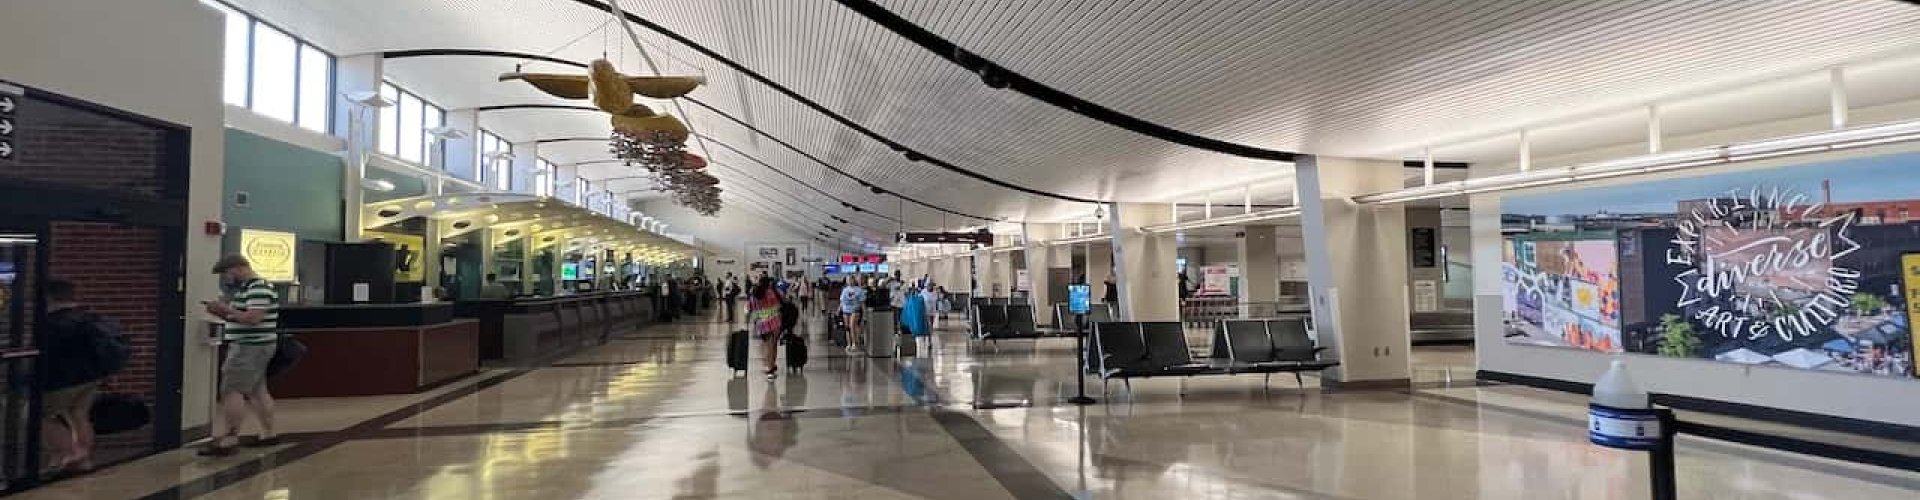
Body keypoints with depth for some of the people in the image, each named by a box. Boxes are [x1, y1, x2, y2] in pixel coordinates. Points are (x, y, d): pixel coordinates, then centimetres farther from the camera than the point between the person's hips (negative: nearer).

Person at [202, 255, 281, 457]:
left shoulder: (259, 289, -16)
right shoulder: (246, 288, 17)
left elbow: (253, 318, -26)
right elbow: (241, 318, 21)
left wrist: (225, 309, -17)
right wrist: (222, 313, 4)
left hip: (252, 348, -10)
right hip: (247, 347, 10)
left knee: (231, 391, -10)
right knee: (257, 391, 13)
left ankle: (228, 440, -7)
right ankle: (269, 434, 19)